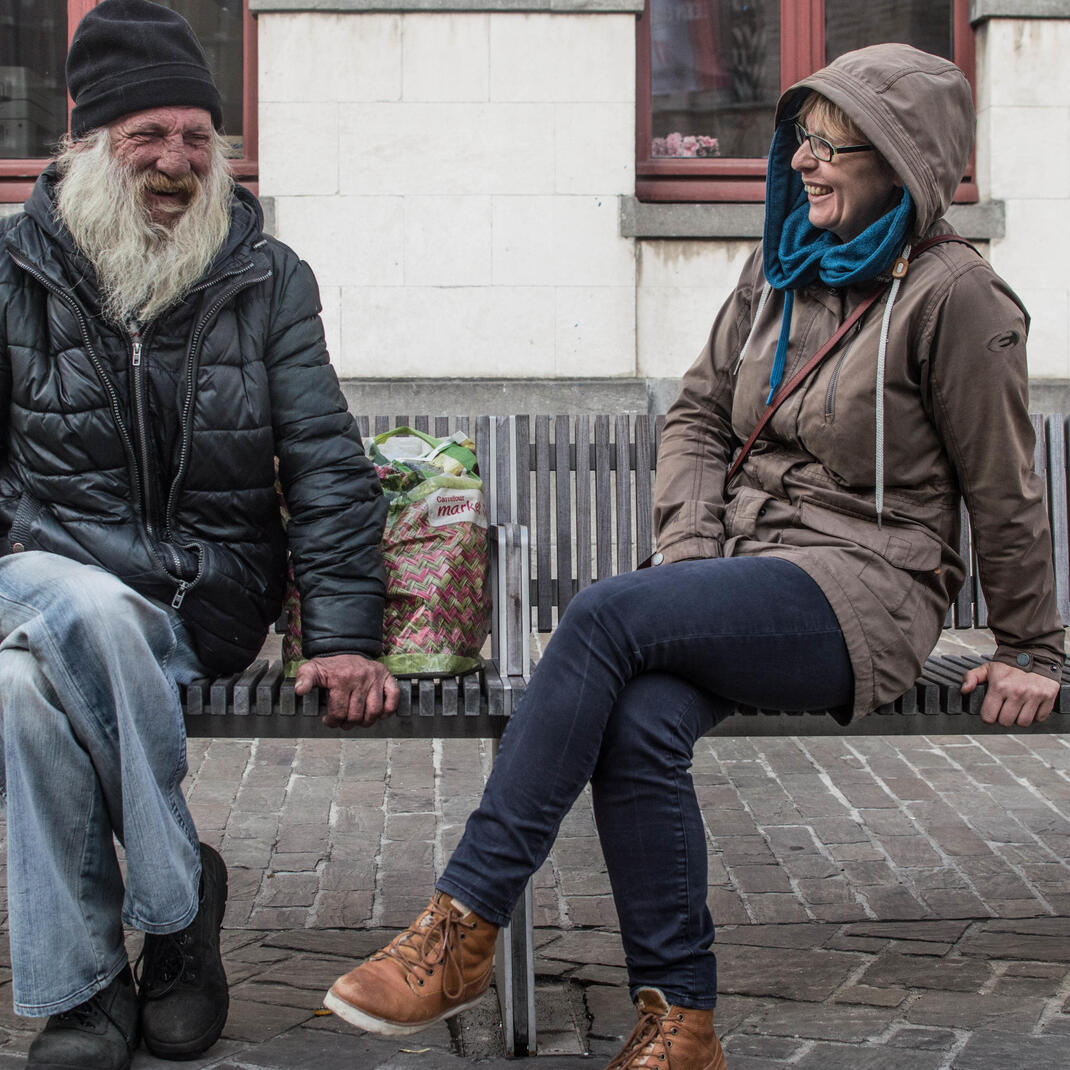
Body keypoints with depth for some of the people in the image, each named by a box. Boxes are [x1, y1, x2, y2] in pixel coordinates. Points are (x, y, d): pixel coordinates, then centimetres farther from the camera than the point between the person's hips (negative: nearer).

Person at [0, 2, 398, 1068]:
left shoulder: (268, 279, 6)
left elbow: (326, 467, 3)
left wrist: (345, 638, -7)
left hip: (208, 599, 0)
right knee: (96, 617, -38)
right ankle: (178, 899, -21)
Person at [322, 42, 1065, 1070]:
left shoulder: (951, 296, -5)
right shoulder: (779, 269, 14)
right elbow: (699, 415, 18)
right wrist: (691, 549, 1)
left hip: (862, 591, -6)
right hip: (744, 576, 6)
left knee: (605, 616, -28)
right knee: (637, 724, -27)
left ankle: (462, 927, -24)